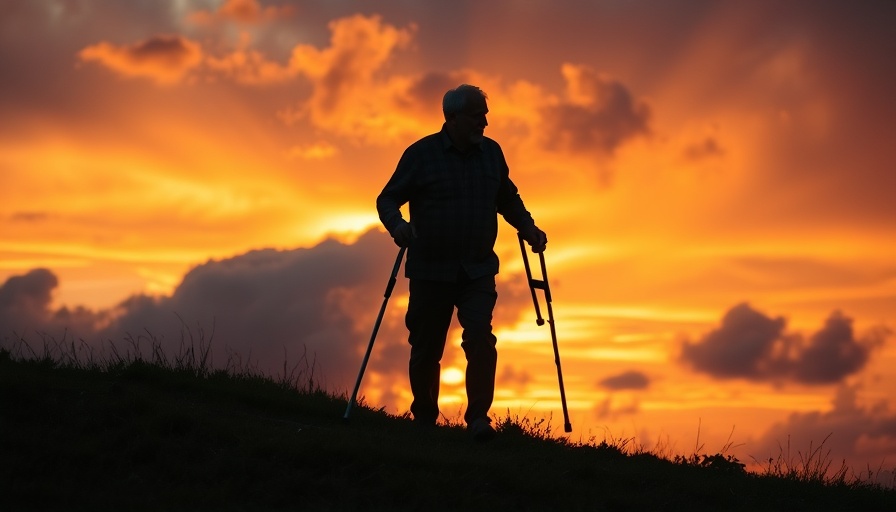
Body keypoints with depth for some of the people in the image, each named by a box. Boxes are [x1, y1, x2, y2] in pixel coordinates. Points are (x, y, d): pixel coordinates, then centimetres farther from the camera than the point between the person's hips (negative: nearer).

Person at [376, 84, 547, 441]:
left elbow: (507, 198, 22)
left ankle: (478, 417, -14)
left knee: (481, 338, -18)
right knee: (426, 349, 6)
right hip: (430, 271, -2)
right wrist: (396, 224, -23)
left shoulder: (491, 152, 8)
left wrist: (528, 228, 6)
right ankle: (424, 420, 25)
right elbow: (388, 198, -2)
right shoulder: (421, 154, -4)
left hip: (478, 271, 2)